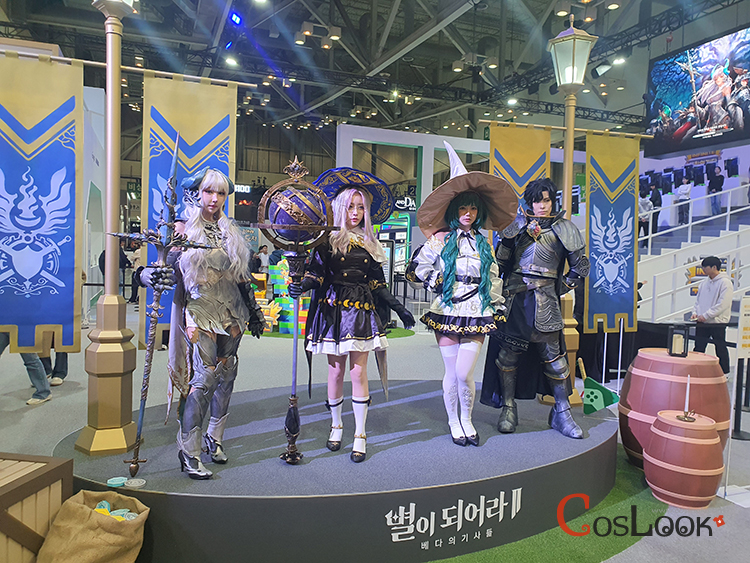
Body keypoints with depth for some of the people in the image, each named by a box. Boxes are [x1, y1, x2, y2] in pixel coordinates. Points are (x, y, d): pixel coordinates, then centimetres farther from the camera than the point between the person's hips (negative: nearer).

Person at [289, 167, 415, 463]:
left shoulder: (370, 242, 13)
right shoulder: (328, 239, 3)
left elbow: (377, 284, 15)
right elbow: (317, 273, -6)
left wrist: (399, 308, 11)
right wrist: (302, 285, -27)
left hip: (362, 311, 2)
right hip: (333, 309, -2)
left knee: (359, 371, -1)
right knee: (336, 370, 6)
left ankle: (360, 434, 9)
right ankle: (336, 425, 27)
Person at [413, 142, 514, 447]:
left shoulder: (484, 243, 11)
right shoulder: (442, 240, 2)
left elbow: (494, 278, 17)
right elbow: (420, 269, 8)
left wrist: (497, 306, 15)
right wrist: (438, 284, 0)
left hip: (478, 313, 1)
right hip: (448, 310, -1)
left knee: (464, 373, -6)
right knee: (451, 372, 5)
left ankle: (467, 420, 18)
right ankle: (453, 423, 24)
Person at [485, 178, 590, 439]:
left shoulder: (563, 228, 7)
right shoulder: (518, 224, 12)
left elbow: (580, 266, 10)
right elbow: (501, 260, 12)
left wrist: (562, 288, 6)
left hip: (545, 301, -1)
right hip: (515, 297, 1)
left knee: (553, 355, 0)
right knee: (509, 352, 1)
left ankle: (561, 412, 11)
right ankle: (508, 408, 14)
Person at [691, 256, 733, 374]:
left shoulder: (725, 282, -11)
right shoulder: (704, 283, 11)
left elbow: (723, 304, -18)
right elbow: (698, 300, 19)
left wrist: (706, 315, -19)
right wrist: (695, 313, 2)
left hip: (718, 322, -6)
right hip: (702, 323, 6)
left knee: (720, 349, 5)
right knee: (698, 348, 9)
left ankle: (724, 373, 16)